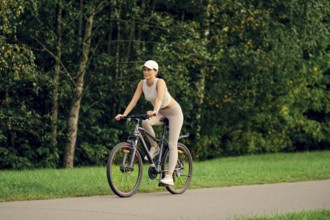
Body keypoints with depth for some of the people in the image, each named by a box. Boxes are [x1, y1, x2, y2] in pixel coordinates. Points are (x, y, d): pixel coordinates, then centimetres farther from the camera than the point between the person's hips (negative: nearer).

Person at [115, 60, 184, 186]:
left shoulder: (160, 82, -27)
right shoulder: (142, 83, -10)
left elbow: (159, 98, -44)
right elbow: (134, 100, -15)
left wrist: (154, 112, -62)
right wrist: (124, 114, -29)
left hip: (173, 112, -5)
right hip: (161, 113, 5)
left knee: (172, 144, -14)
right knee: (145, 122, -29)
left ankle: (169, 176, -18)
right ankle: (154, 147, -7)